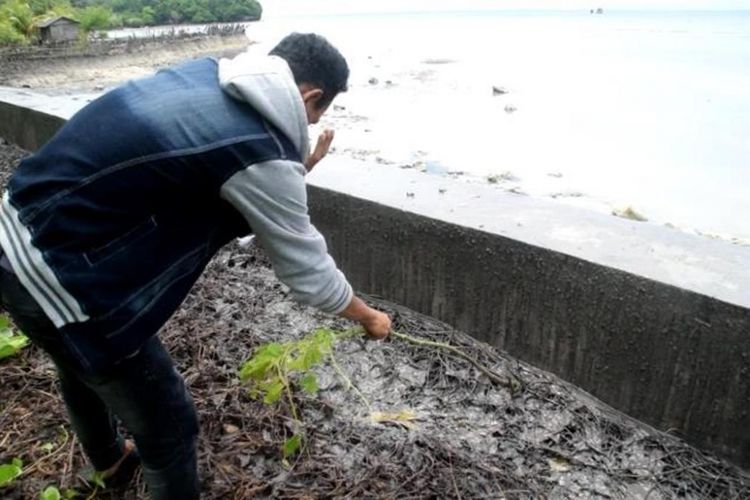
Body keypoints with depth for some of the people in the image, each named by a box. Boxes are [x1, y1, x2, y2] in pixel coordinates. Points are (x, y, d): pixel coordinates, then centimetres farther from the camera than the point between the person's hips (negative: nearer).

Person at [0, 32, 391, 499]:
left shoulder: (205, 72, 1)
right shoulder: (263, 156, -23)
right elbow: (309, 274, -11)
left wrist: (295, 171, 7)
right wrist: (370, 317, 6)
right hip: (60, 276, -10)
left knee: (81, 367, 35)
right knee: (169, 422, 8)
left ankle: (108, 457, 65)